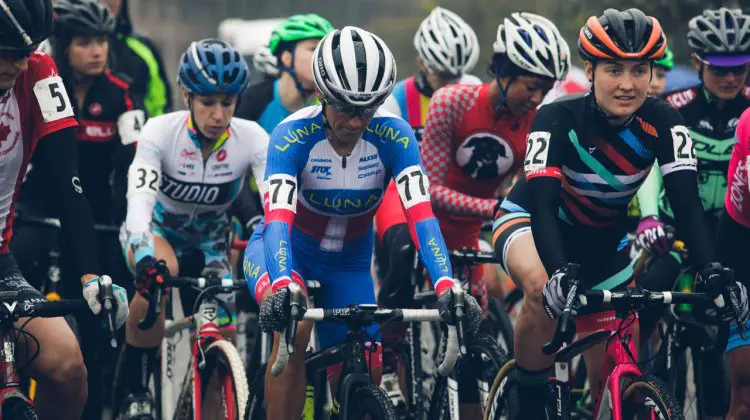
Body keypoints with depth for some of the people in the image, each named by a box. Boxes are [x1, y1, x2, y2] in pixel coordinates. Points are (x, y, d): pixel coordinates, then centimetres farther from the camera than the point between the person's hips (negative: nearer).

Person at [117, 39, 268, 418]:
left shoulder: (251, 139, -23)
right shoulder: (161, 132, -27)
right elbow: (139, 198, -40)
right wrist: (146, 254, -59)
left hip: (208, 242, 3)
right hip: (155, 230, -3)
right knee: (158, 273, -36)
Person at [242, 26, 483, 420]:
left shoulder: (392, 137, -22)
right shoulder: (293, 135, -28)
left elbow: (421, 215, -31)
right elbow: (278, 218, -39)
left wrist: (446, 286, -47)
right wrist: (281, 287, -57)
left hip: (348, 266, 3)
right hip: (286, 252, -3)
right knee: (294, 324, -35)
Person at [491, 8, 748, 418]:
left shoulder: (663, 124, -22)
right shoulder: (557, 120, -30)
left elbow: (686, 202, -29)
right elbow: (542, 203, -39)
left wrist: (712, 271, -47)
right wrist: (560, 272, -57)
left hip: (603, 239, 4)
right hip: (528, 219, -4)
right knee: (544, 289, -39)